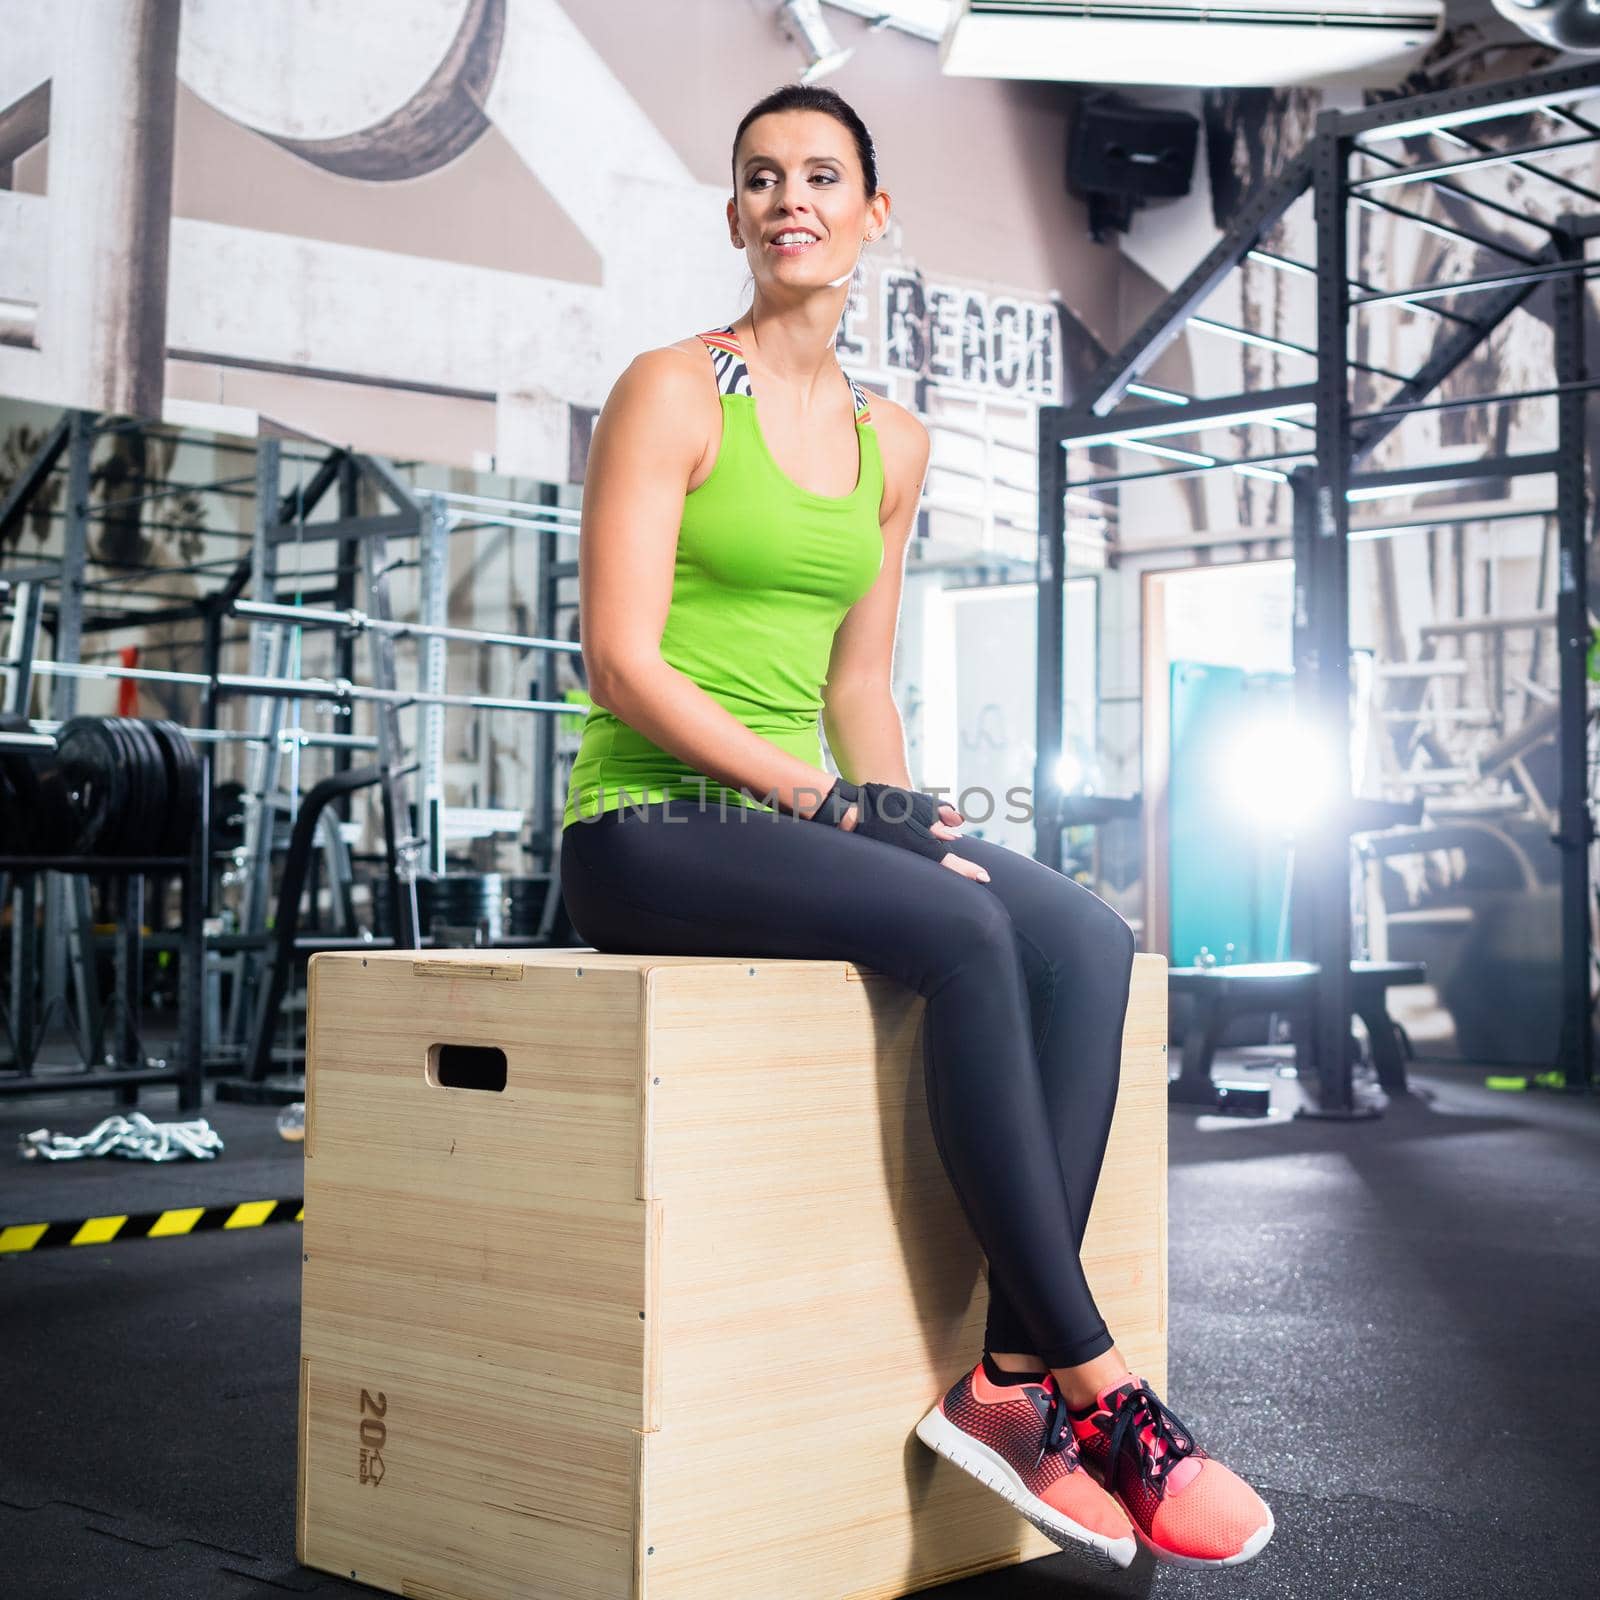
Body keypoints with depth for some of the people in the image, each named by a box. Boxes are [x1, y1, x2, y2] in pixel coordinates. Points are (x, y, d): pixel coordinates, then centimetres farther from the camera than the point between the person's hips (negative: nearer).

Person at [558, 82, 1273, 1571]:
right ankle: (1093, 1382, -24)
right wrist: (833, 800, -18)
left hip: (796, 820, 6)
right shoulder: (672, 391, -3)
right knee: (960, 930, -32)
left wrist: (905, 812, 0)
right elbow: (621, 662, -12)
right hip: (645, 825, -6)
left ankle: (1012, 1375, -22)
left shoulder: (891, 442, 17)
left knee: (1084, 938, -20)